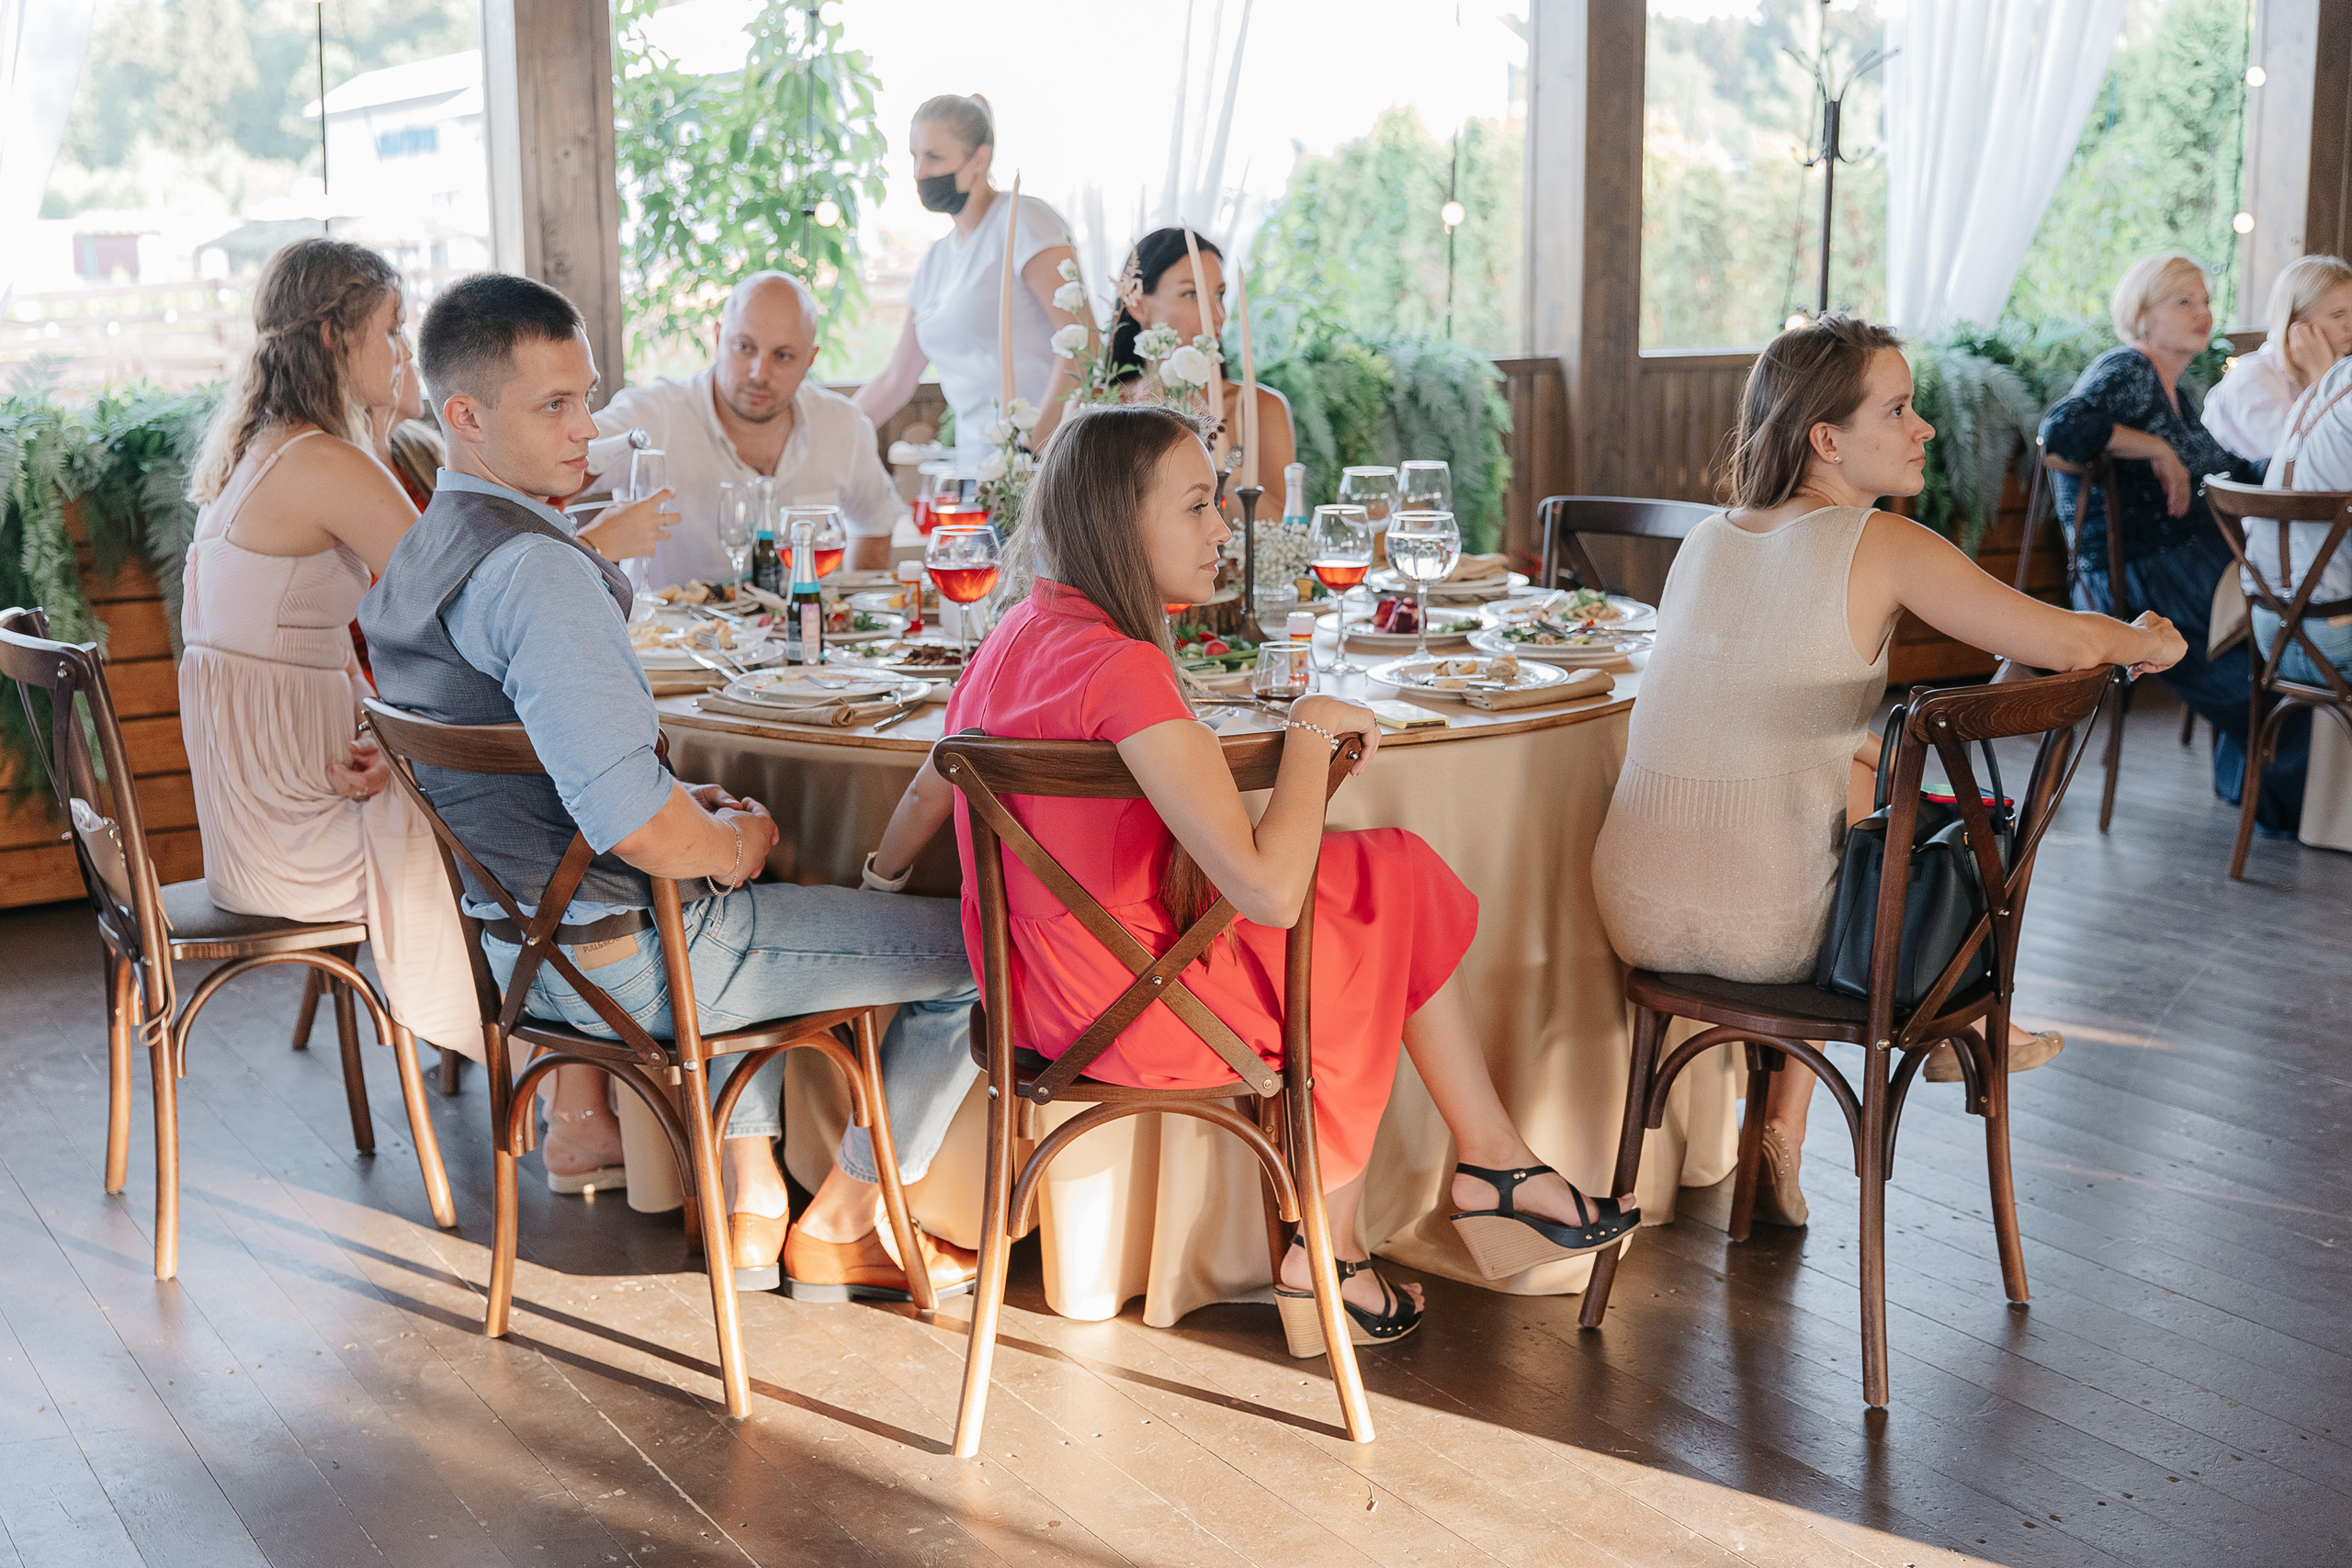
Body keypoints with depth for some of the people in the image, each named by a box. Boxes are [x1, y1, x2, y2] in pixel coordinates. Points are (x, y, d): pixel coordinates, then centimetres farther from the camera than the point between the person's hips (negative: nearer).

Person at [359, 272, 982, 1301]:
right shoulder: (537, 568, -25)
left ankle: (753, 1210, 33)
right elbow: (633, 823, -31)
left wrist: (687, 805, 9)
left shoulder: (410, 558, 6)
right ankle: (832, 1234, 17)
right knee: (986, 947, 1)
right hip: (615, 962, -10)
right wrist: (730, 846, -10)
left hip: (504, 937, 10)